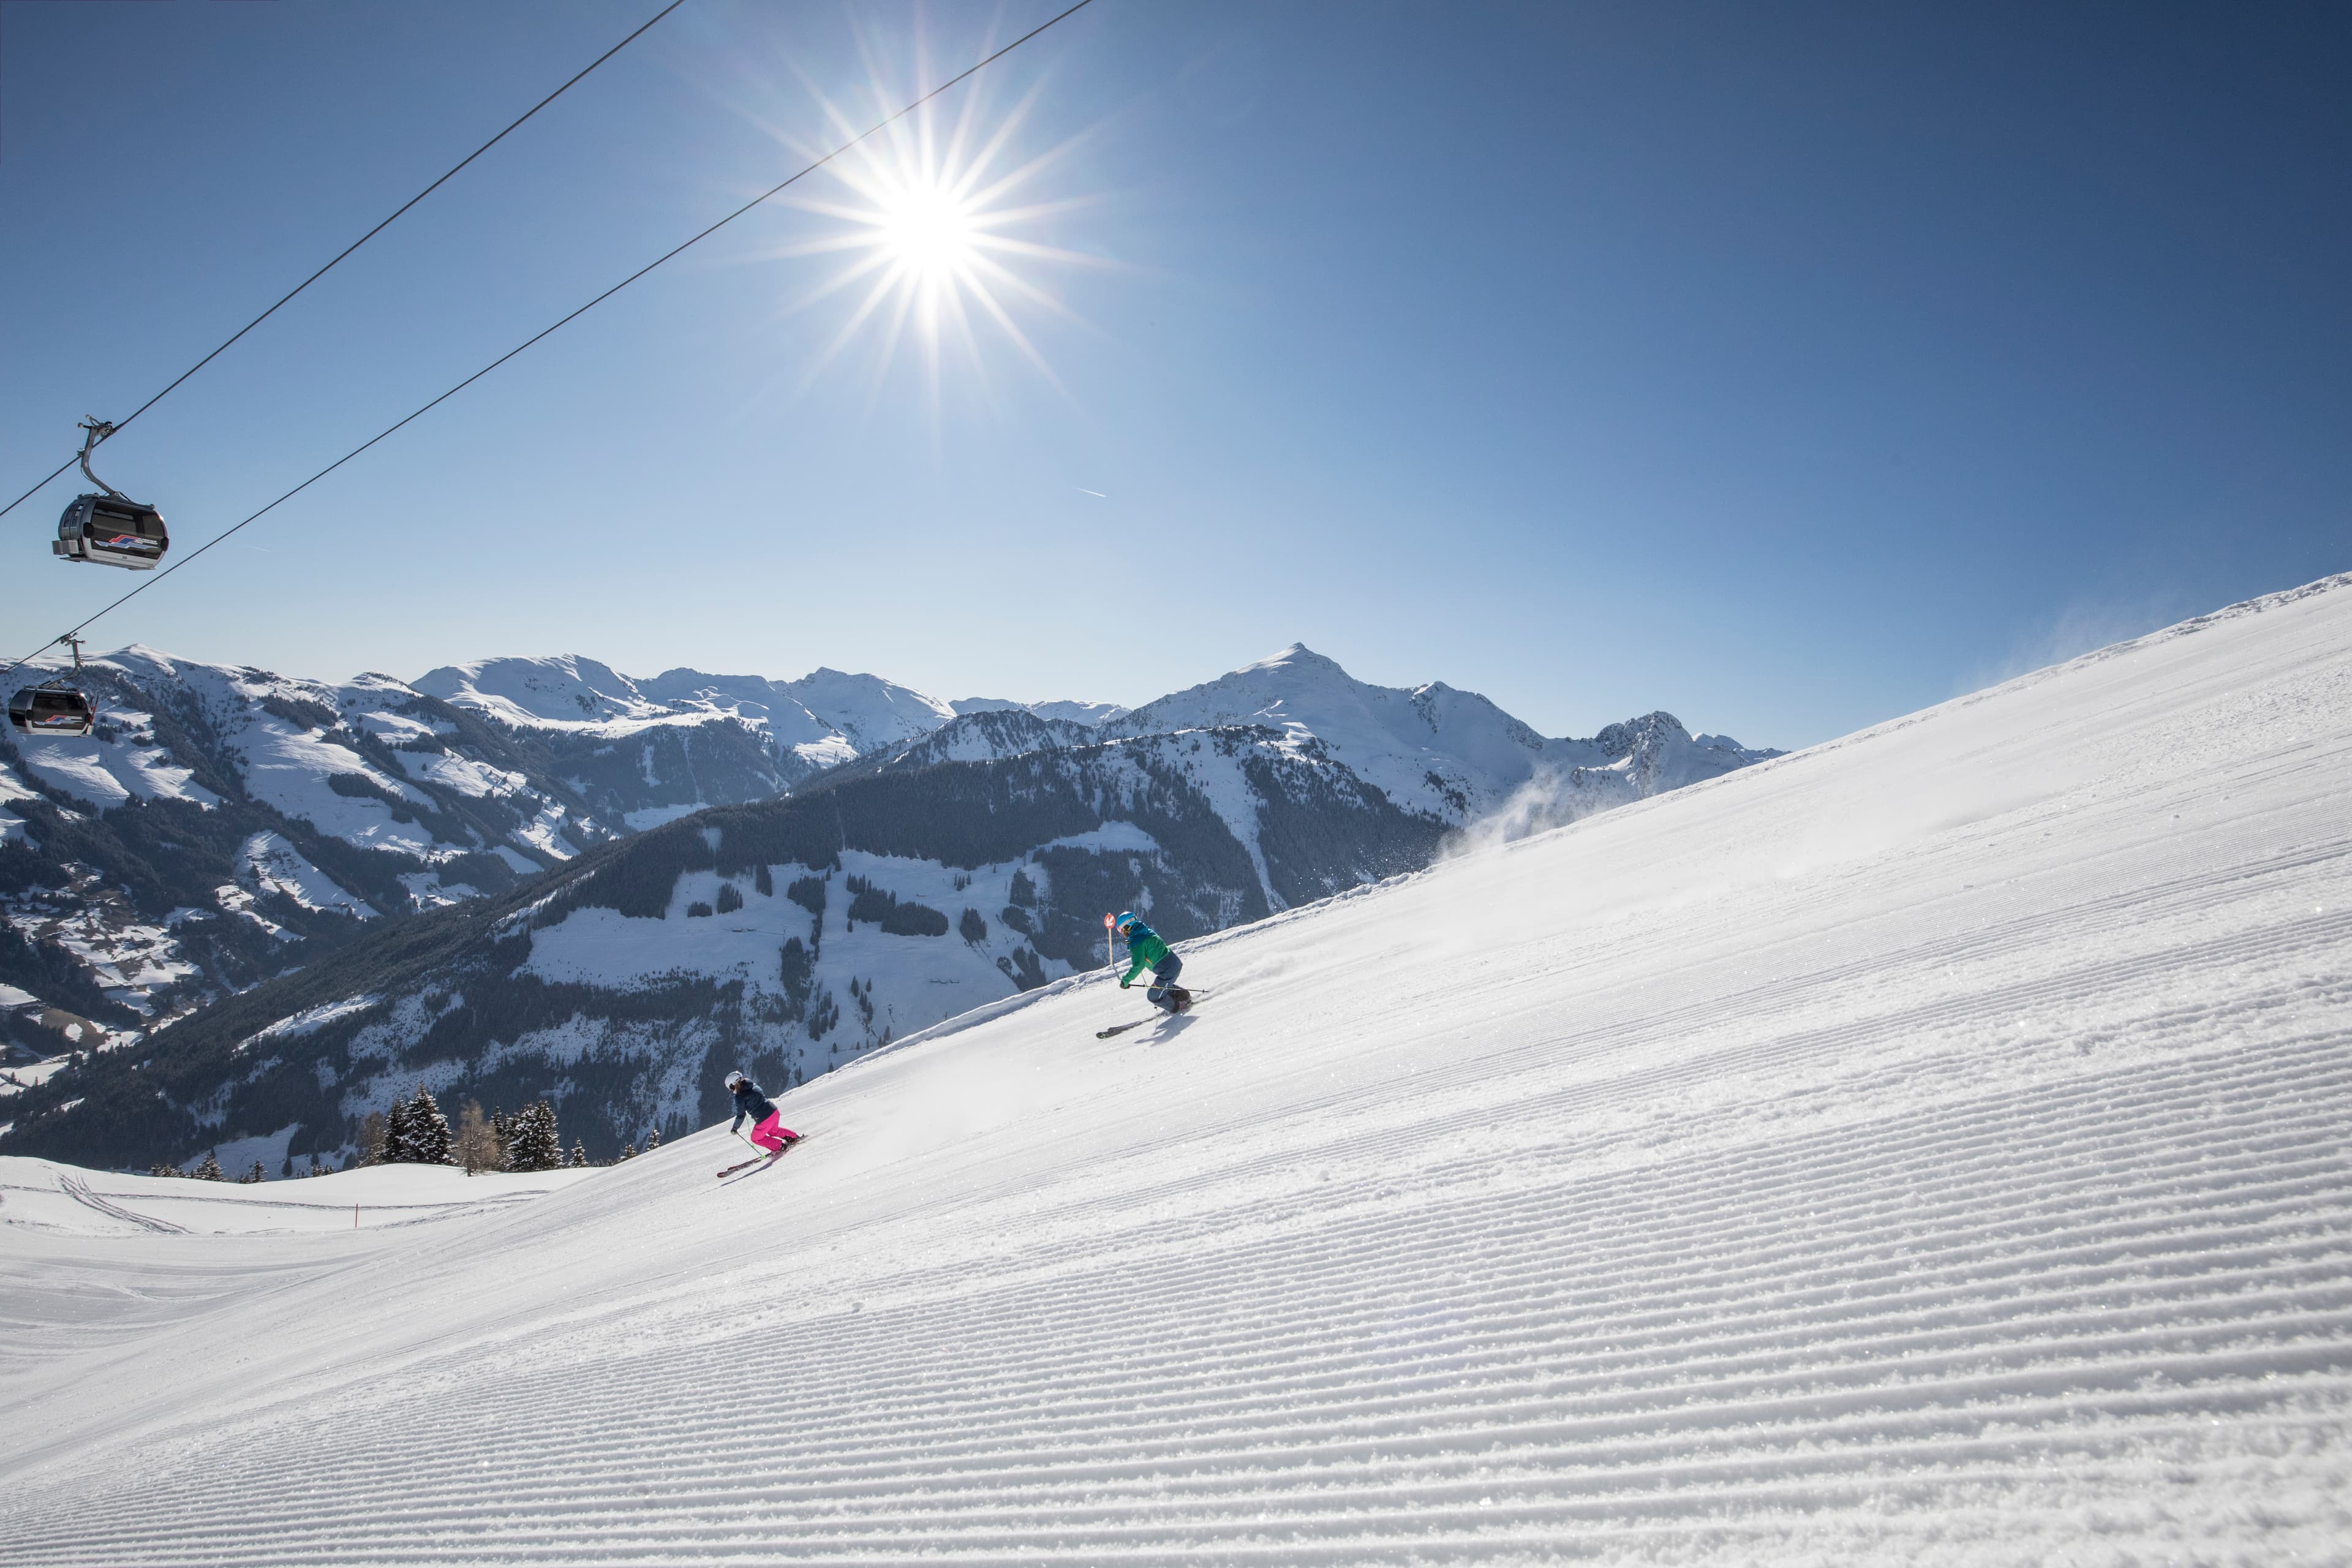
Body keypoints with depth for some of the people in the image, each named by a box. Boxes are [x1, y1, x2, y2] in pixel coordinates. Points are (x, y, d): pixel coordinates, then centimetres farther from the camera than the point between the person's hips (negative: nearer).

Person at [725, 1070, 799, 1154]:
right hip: (774, 1111, 8)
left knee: (756, 1139, 19)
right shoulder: (753, 1085, 11)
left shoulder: (739, 1096, -9)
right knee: (773, 1131, 35)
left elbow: (741, 1115, -7)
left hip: (764, 1120, -7)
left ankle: (780, 1147, 10)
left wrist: (735, 1128, 8)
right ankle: (794, 1137, 28)